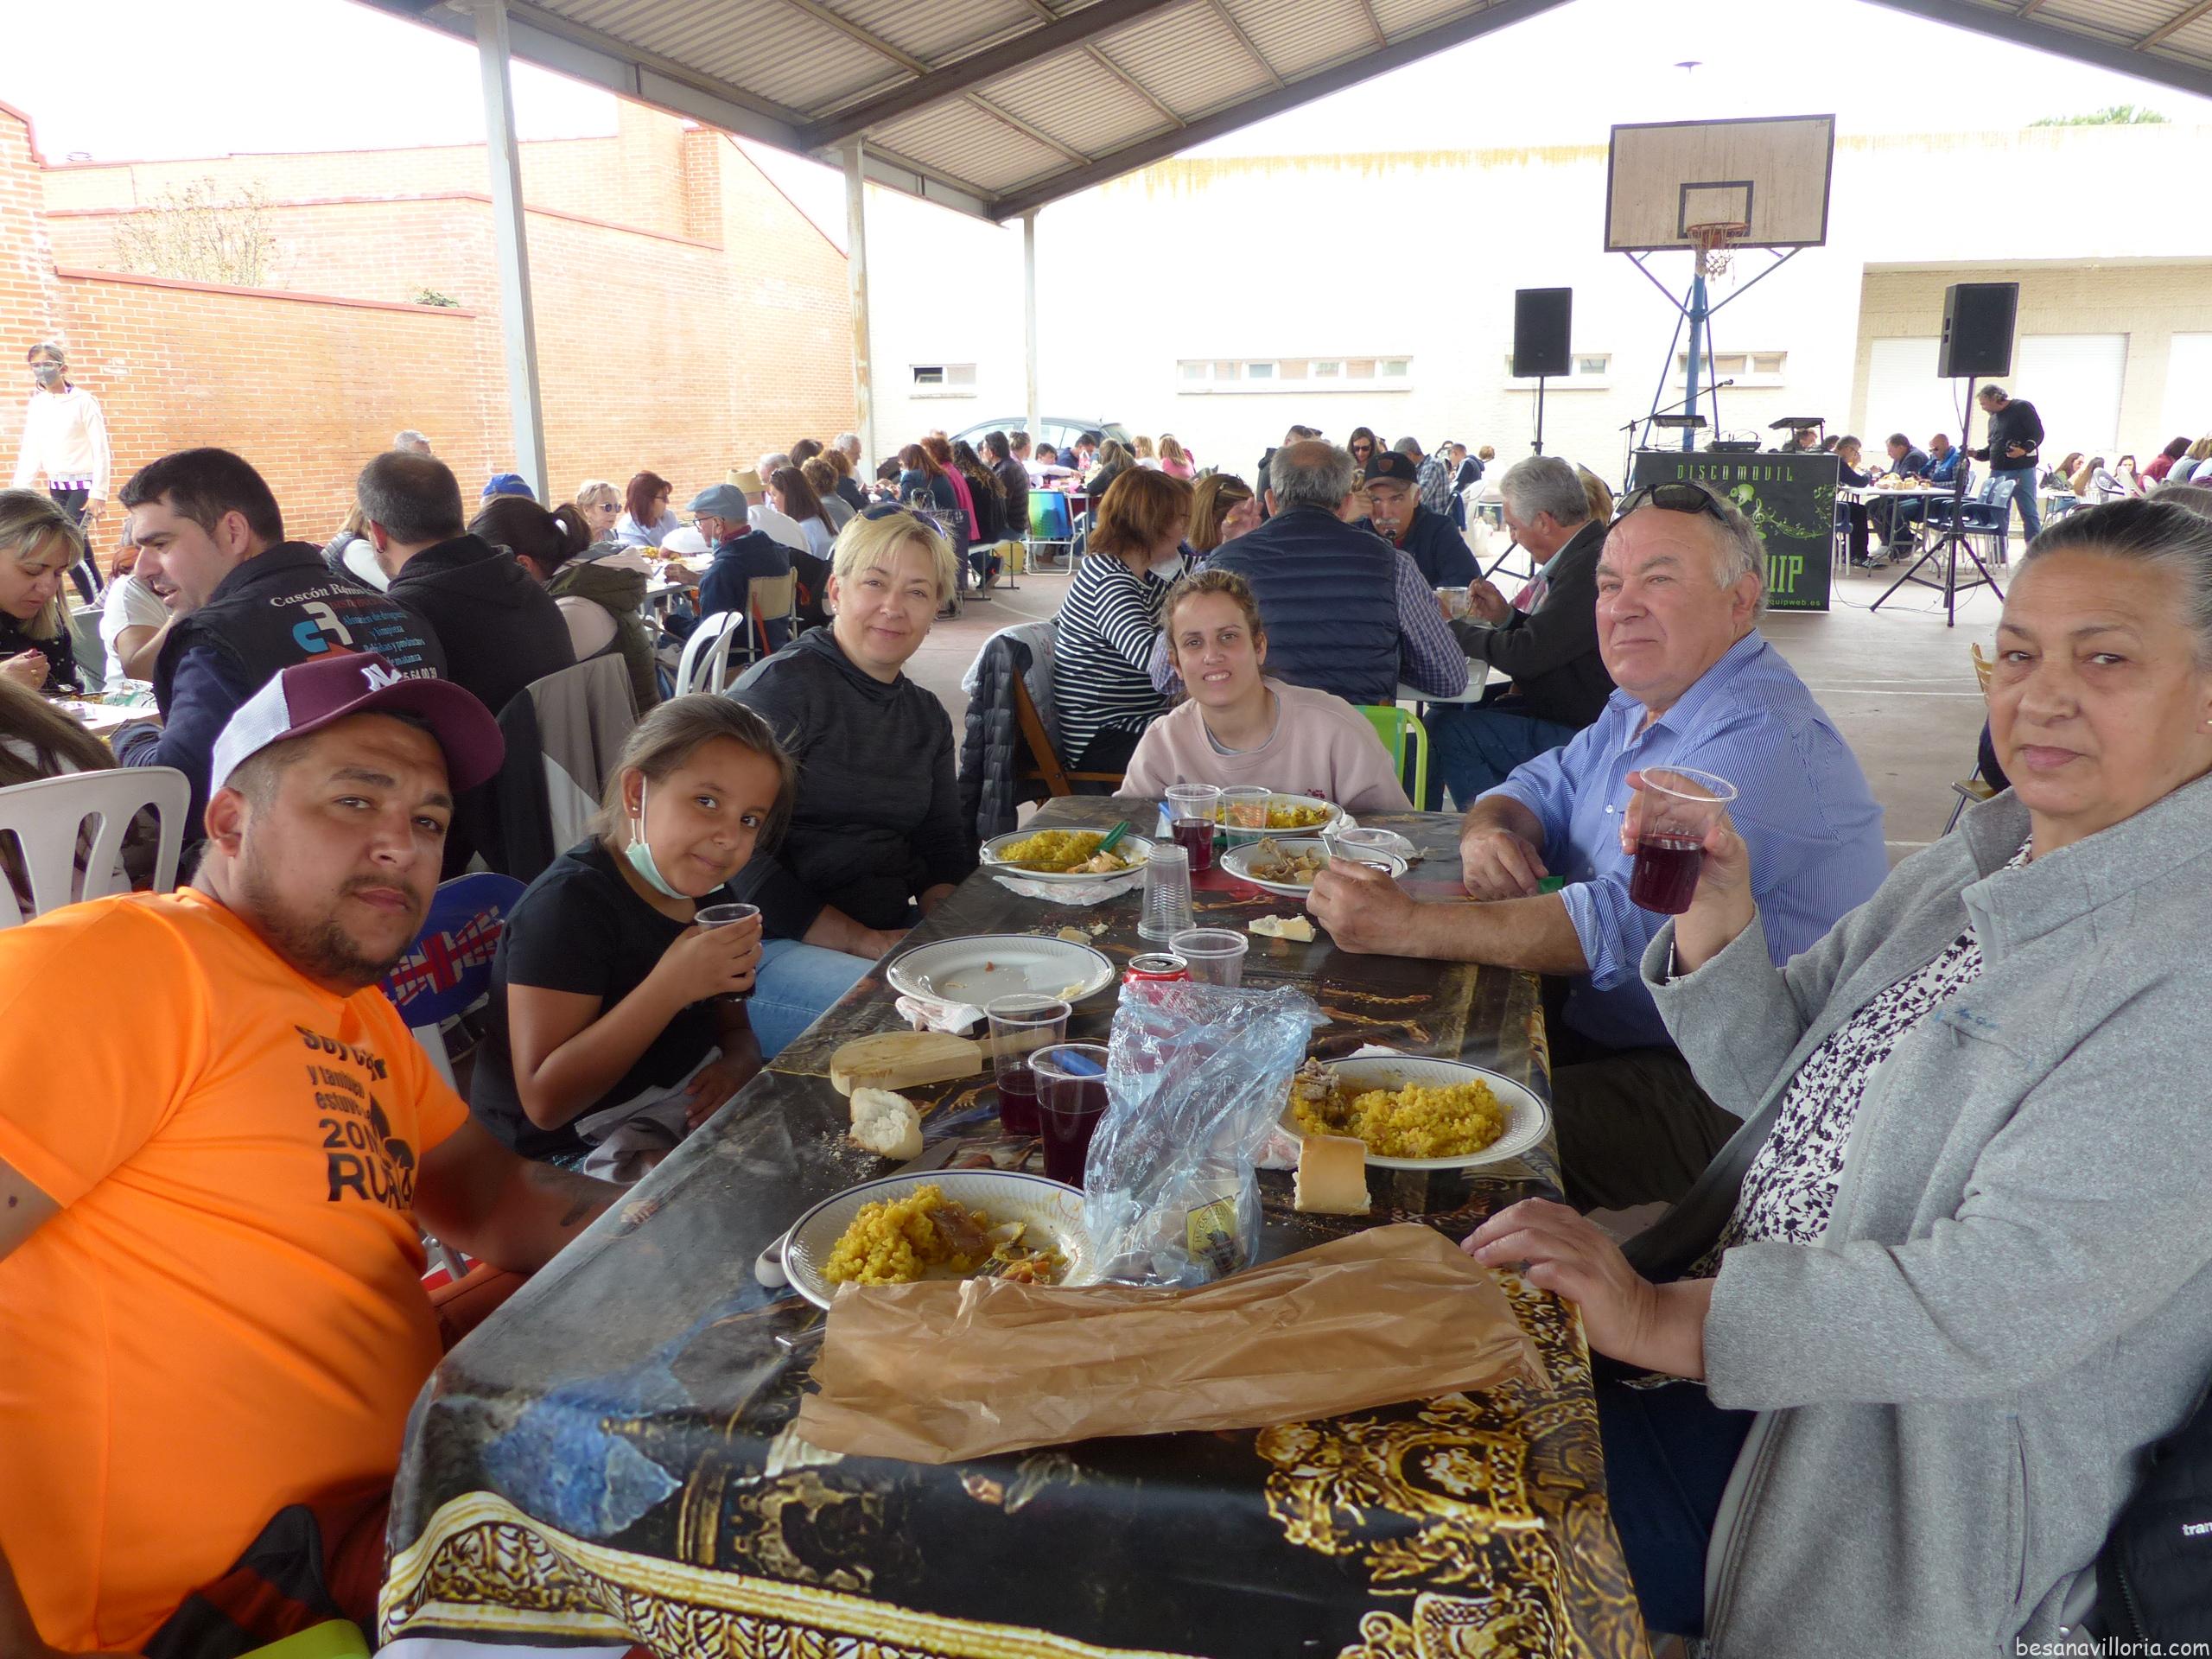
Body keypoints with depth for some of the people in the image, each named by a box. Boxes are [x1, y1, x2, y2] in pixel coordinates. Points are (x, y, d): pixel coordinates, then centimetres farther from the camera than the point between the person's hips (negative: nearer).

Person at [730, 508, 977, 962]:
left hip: (894, 933, 7)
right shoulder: (781, 687, -9)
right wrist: (858, 939, -20)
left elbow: (942, 844, 15)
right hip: (779, 942, -7)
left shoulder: (928, 717, 14)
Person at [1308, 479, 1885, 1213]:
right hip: (1603, 1032, 9)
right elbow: (1539, 789, 20)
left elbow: (1624, 925, -32)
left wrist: (1408, 926, -35)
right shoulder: (1641, 709, 12)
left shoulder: (1763, 746, -22)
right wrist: (1490, 831, -7)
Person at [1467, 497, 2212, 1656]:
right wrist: (1713, 912, -11)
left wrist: (1674, 1323, -29)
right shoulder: (1979, 861, 6)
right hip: (1748, 1324, 8)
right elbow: (1775, 1081, 8)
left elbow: (2011, 1295, -28)